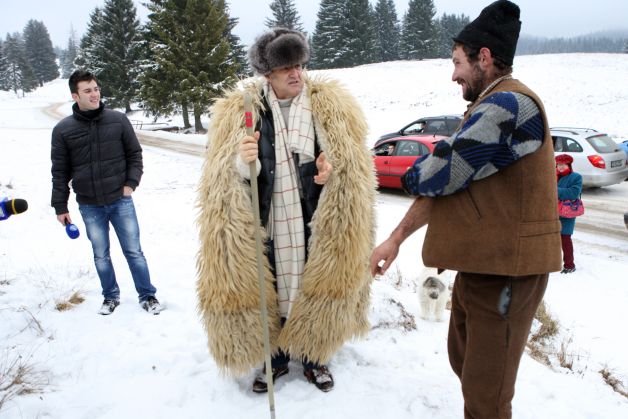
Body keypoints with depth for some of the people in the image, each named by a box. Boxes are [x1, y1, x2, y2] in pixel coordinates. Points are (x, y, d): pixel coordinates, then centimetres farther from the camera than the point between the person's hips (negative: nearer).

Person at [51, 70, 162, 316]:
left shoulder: (118, 120, -3)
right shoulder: (63, 130, -3)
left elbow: (135, 154, 6)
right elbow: (60, 172, 2)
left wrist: (131, 183, -5)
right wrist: (60, 206, 2)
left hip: (121, 201, 0)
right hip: (89, 207, 1)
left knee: (134, 252, 6)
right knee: (101, 256, 12)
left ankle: (147, 295, 20)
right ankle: (111, 296, 32)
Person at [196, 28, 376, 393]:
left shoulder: (331, 105, 0)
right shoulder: (239, 112, -1)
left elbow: (353, 164, 5)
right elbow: (223, 179, -2)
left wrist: (332, 171, -17)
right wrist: (243, 163, -24)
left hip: (315, 223, 0)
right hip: (267, 224, 0)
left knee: (315, 287, 12)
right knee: (270, 290, 11)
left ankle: (314, 357, 35)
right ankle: (276, 357, 35)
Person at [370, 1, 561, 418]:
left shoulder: (509, 105, -18)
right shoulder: (491, 107, 17)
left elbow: (438, 173, -21)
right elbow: (442, 183, 14)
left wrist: (414, 173, 4)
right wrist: (395, 239, 9)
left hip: (505, 269, -10)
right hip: (481, 261, 10)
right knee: (464, 360, 23)